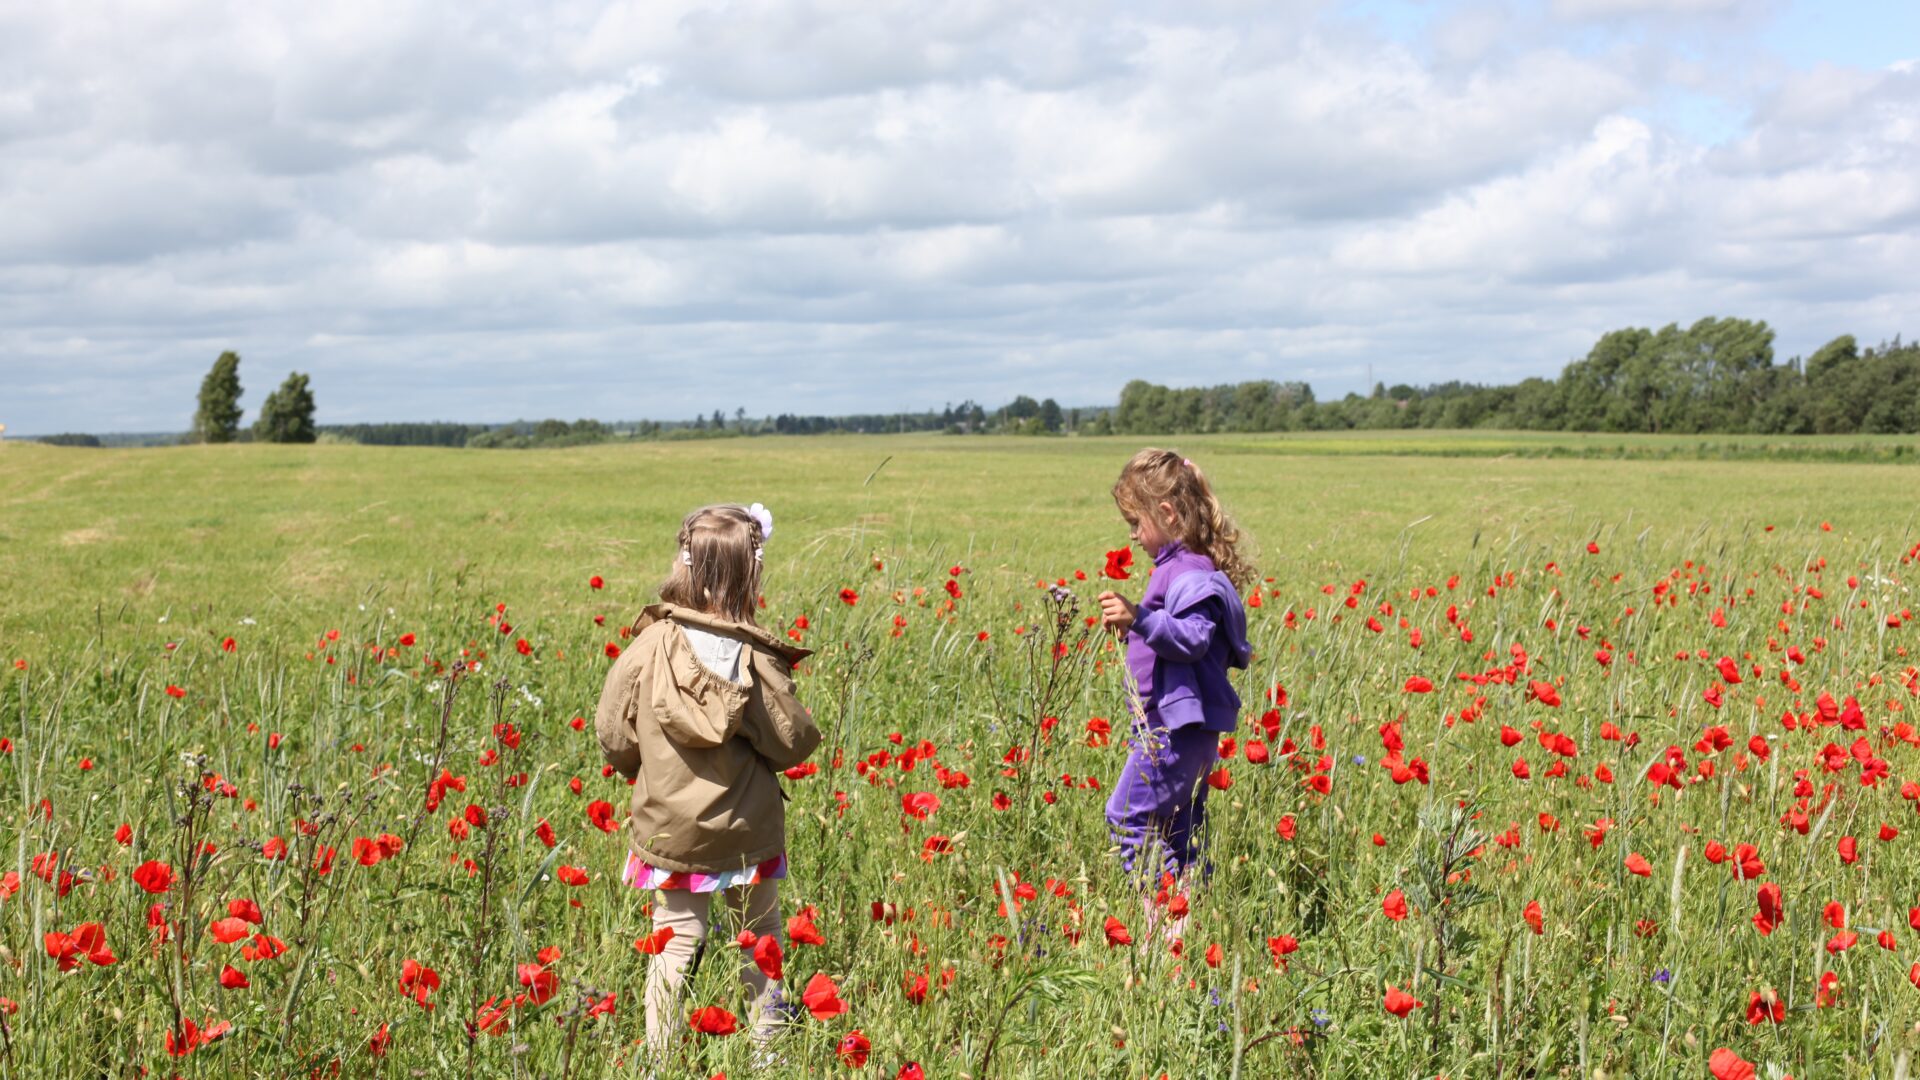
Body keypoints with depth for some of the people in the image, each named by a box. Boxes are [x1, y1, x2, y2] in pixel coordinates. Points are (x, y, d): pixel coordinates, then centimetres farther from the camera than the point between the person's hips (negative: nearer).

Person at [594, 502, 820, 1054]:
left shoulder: (648, 646, -12)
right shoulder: (755, 656, -16)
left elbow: (614, 737, -6)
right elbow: (792, 742, -10)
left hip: (668, 829, 1)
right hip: (748, 830, -1)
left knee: (675, 943, 10)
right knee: (761, 943, 18)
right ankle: (767, 1047, 26)